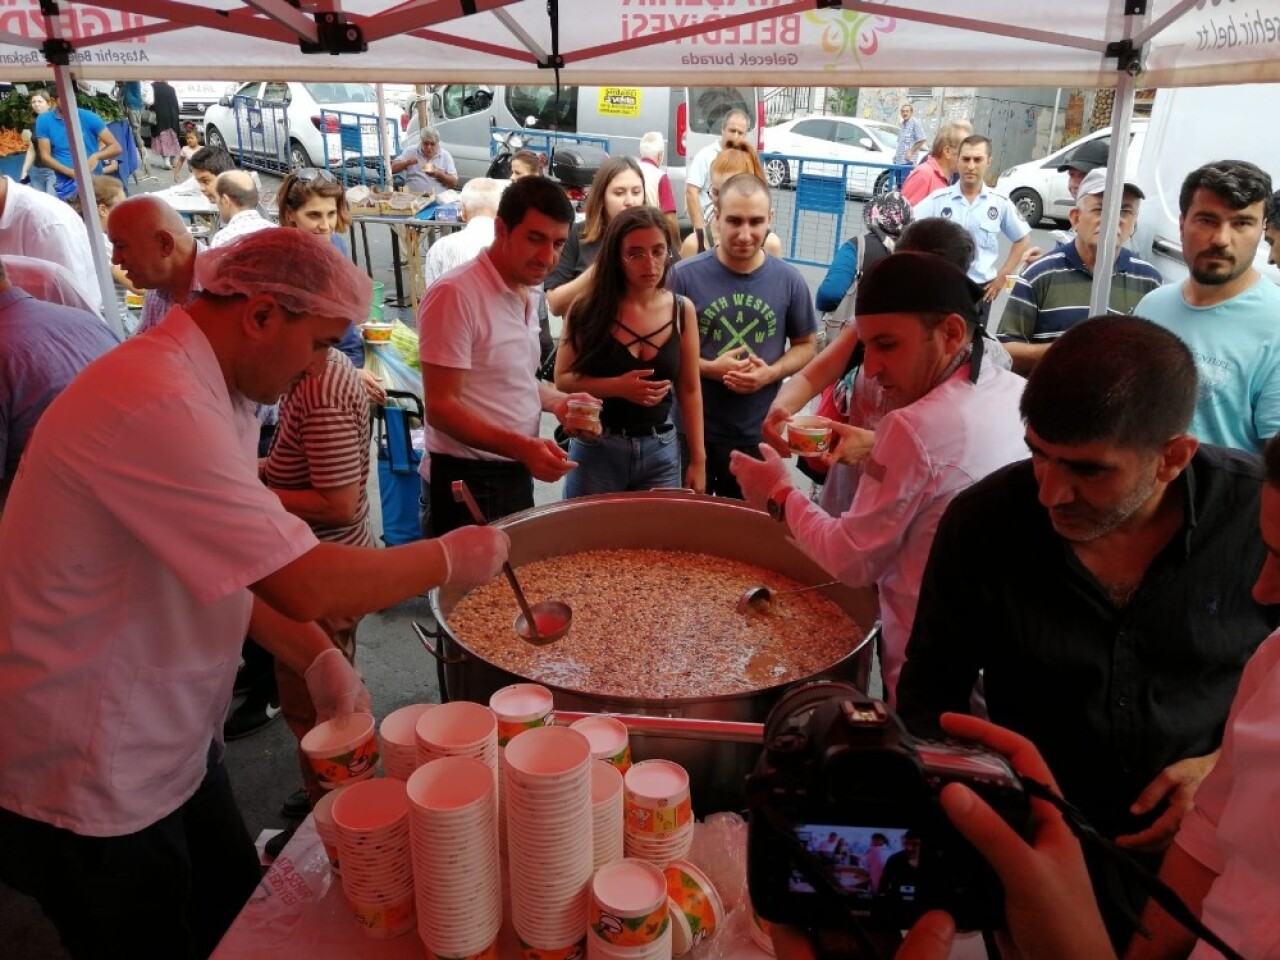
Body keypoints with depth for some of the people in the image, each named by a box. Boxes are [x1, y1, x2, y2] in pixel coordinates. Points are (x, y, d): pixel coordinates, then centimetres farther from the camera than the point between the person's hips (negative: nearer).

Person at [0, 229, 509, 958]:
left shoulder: (211, 389, 2)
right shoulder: (157, 406, -30)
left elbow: (240, 563, 7)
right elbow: (307, 585, -32)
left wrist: (317, 659, -5)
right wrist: (450, 558, -18)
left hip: (174, 746, 8)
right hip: (95, 789, -8)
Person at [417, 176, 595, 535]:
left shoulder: (527, 295, 9)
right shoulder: (455, 294, -18)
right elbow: (441, 407, -20)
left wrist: (558, 402, 1)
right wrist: (521, 447, -31)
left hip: (516, 474, 8)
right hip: (466, 482, -8)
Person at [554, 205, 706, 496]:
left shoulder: (682, 310, 0)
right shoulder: (589, 309, -7)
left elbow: (690, 390, 4)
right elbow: (562, 379, -6)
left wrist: (698, 459, 3)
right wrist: (617, 387, -22)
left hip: (661, 451, 2)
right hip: (596, 449, -2)